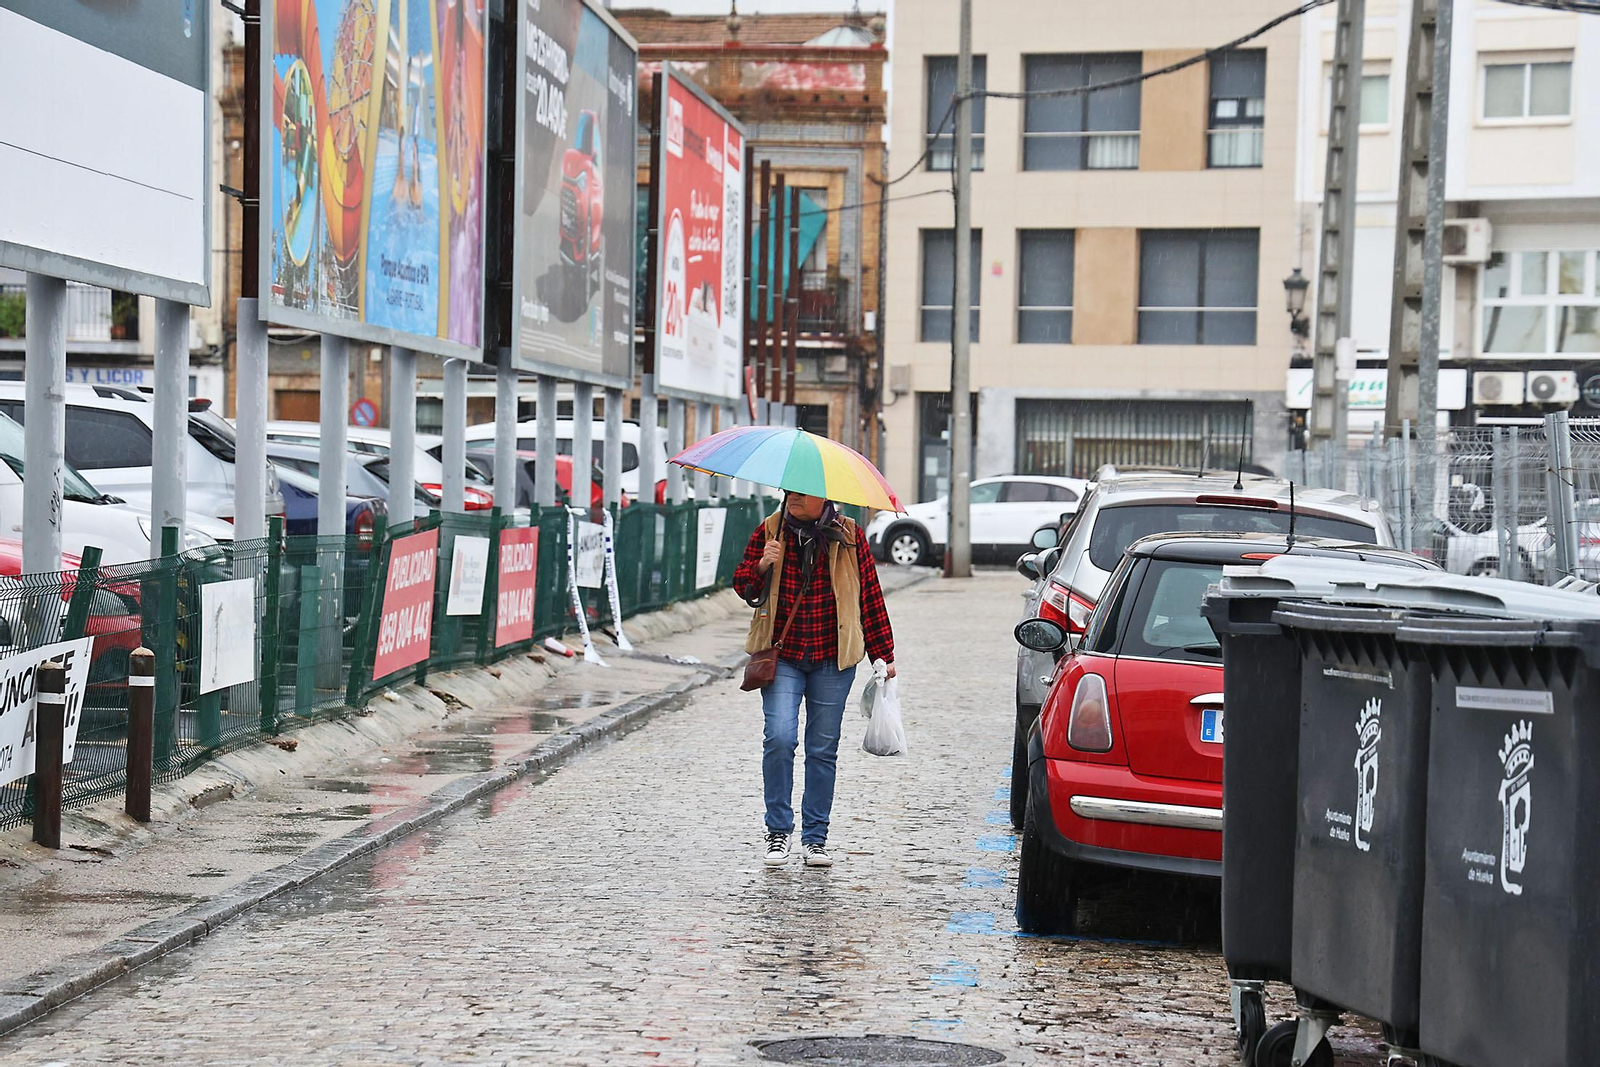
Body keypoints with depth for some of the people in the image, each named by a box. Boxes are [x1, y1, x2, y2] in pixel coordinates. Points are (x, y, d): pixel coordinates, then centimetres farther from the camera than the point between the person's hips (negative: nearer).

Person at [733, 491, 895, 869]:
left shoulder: (849, 537, 2)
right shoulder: (769, 531, 3)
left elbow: (870, 594, 7)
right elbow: (742, 585, 7)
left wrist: (882, 654, 7)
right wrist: (762, 566, -15)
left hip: (832, 659, 0)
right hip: (782, 656, 0)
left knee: (823, 748, 4)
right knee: (779, 737, -15)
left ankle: (815, 837, 15)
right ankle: (778, 830, 0)